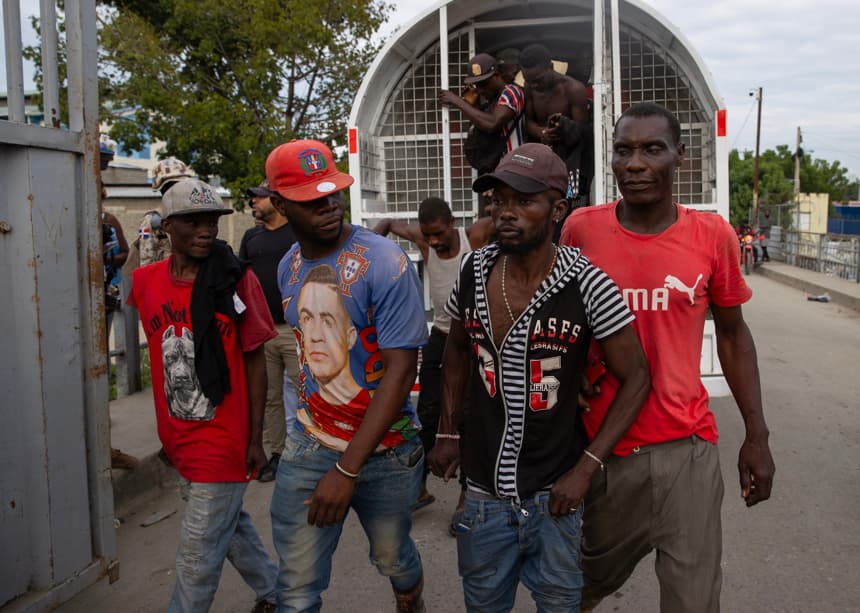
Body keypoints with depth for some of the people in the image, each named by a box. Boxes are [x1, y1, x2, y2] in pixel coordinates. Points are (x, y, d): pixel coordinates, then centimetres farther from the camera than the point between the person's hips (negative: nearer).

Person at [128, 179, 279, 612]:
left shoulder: (236, 280, -13)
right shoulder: (146, 282, 0)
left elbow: (255, 361, -8)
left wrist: (255, 439, -7)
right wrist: (166, 430, 11)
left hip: (223, 441, -5)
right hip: (179, 441, 5)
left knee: (198, 553, 5)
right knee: (230, 525, 23)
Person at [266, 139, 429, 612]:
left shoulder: (384, 263, -17)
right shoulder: (289, 266, 2)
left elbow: (400, 370, -21)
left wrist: (347, 469, -24)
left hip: (383, 449, -3)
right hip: (309, 447, 4)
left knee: (393, 560, 20)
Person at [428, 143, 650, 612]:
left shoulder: (587, 285, -18)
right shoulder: (475, 270, -5)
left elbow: (636, 377, -11)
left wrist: (586, 468, -17)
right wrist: (447, 432, 7)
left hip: (554, 492, -3)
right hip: (484, 489, 4)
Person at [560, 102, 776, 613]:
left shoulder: (713, 235, -4)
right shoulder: (582, 228, -5)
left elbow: (733, 334, 7)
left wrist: (757, 436, 5)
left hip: (687, 447, 0)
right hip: (603, 445, 1)